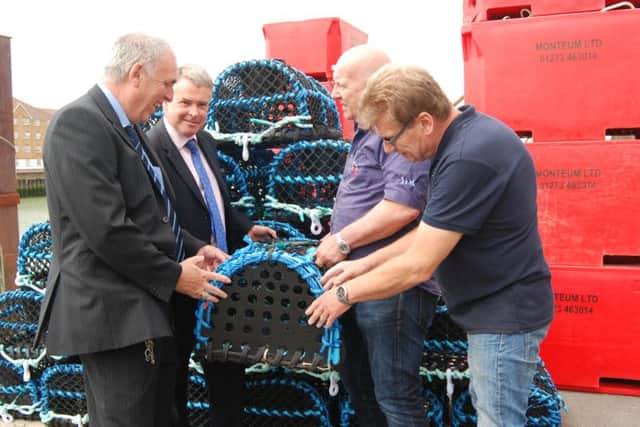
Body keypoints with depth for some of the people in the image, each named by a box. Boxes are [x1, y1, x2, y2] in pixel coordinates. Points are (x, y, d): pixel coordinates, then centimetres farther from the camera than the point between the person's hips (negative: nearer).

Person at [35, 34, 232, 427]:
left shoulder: (127, 127, 15)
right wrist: (174, 276, -13)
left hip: (144, 308, 10)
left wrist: (193, 248, 7)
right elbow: (106, 229, -23)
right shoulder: (80, 122, -16)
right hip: (111, 313, -10)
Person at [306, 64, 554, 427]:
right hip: (496, 306, 10)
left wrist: (346, 293, -11)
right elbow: (434, 230, 12)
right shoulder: (467, 134, 4)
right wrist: (366, 264, 6)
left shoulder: (470, 157, -29)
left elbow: (418, 266, -25)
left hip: (504, 313, -10)